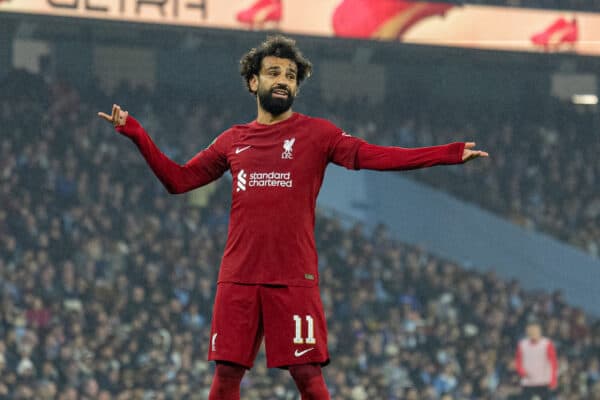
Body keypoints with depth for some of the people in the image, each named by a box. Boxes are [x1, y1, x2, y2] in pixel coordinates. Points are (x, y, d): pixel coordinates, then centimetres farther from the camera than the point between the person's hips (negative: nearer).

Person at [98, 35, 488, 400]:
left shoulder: (316, 133, 5)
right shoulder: (233, 141, 14)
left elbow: (370, 155, -7)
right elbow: (178, 179, 21)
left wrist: (449, 154, -17)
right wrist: (134, 131, 16)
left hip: (294, 278, -3)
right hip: (239, 277, 3)